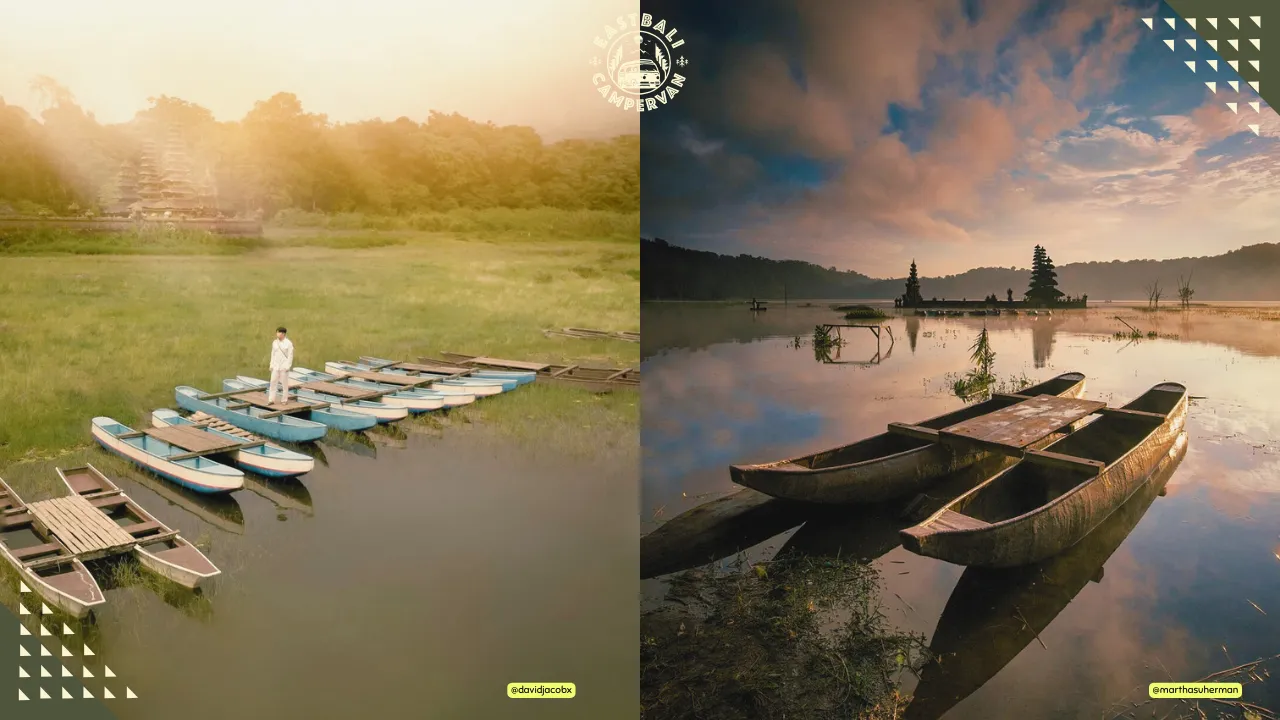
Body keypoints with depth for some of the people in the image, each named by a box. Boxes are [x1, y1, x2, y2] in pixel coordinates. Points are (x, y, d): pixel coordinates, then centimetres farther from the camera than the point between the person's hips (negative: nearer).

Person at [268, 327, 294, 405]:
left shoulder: (288, 343, -6)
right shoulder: (274, 343, 8)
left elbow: (290, 355, -7)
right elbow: (273, 354, 13)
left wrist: (288, 366, -13)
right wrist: (271, 365, 7)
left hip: (284, 366, -4)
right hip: (276, 366, 4)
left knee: (284, 383, 2)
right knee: (273, 382, -1)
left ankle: (284, 400, 11)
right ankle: (271, 400, 2)